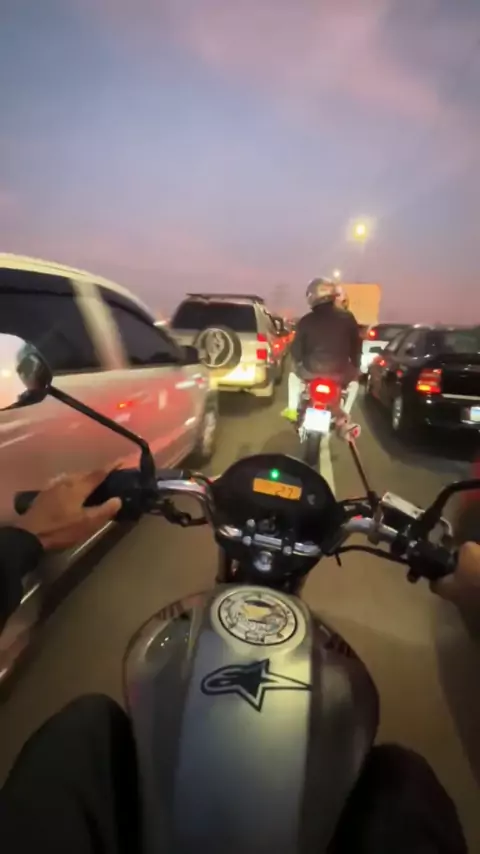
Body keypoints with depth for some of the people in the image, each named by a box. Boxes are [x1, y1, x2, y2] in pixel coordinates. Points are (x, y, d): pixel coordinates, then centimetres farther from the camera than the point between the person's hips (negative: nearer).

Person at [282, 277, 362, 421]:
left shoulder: (306, 321, -5)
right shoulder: (347, 317, -2)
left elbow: (297, 349, 3)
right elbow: (356, 345, 6)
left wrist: (298, 363, 23)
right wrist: (355, 366, 22)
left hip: (311, 372, 0)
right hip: (340, 373, 1)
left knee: (294, 374, 34)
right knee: (354, 380, 36)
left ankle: (292, 410, 33)